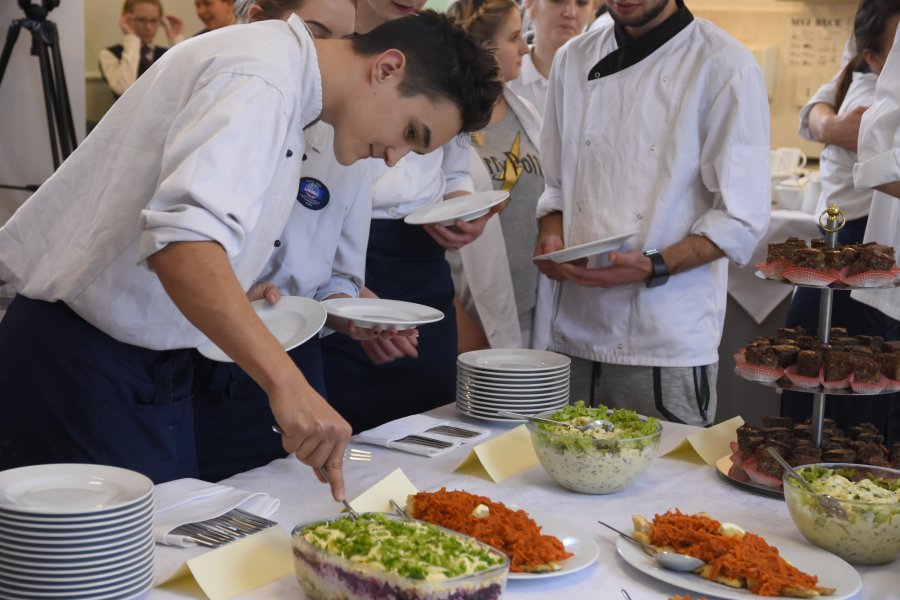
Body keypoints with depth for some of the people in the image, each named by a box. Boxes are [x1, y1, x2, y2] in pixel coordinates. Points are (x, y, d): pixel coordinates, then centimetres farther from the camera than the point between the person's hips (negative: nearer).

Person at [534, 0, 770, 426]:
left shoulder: (724, 66, -6)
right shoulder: (574, 60, 11)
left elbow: (742, 217, -8)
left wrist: (654, 267, -21)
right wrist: (551, 237, -1)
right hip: (574, 332, 5)